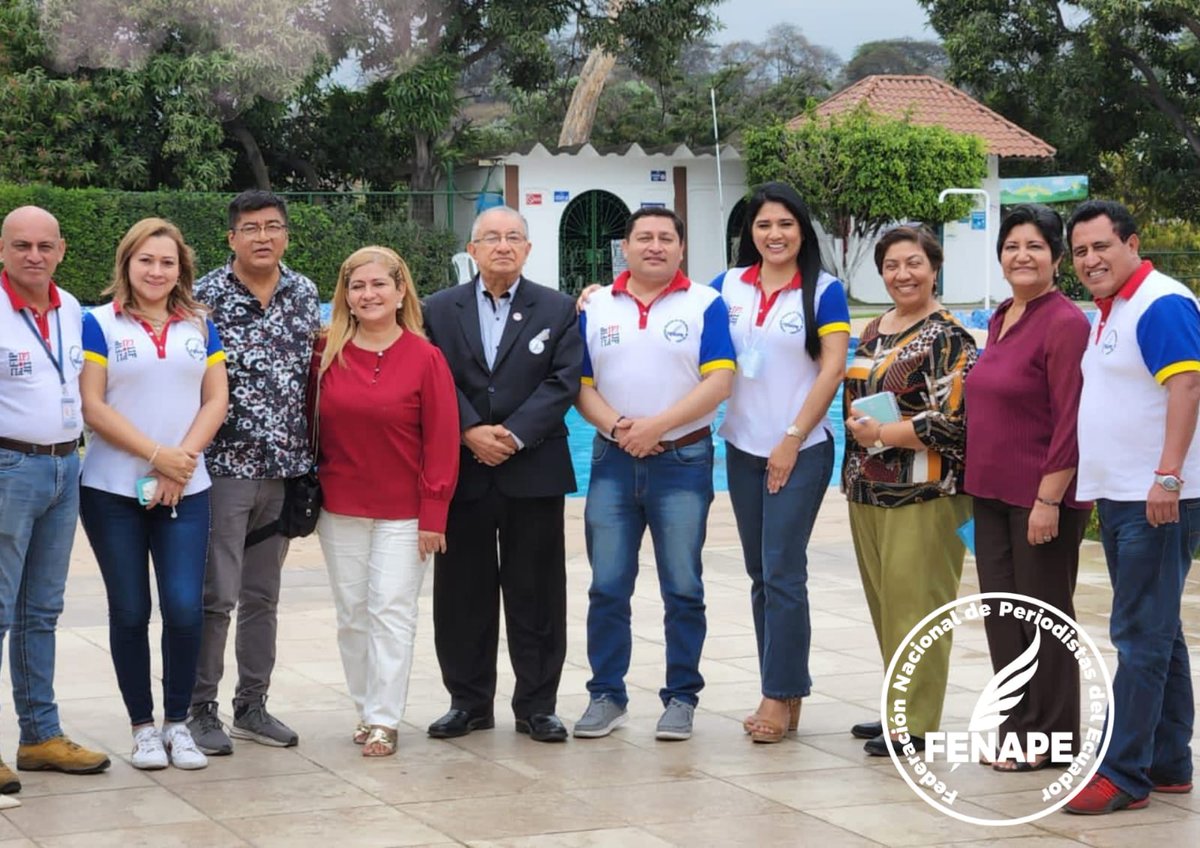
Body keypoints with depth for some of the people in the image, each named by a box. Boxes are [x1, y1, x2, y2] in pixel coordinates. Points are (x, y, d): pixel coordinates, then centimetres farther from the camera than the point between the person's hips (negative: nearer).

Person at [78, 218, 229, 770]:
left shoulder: (199, 326, 11)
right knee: (130, 612, 3)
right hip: (113, 491, -2)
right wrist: (156, 454, -13)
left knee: (185, 608, -7)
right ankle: (142, 726, 15)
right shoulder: (100, 325, 1)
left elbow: (216, 401, 5)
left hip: (184, 491, 2)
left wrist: (182, 460, -9)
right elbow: (93, 408, -7)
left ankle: (178, 723, 9)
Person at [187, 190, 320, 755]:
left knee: (263, 596, 12)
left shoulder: (305, 294, 7)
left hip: (285, 468, 5)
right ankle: (201, 710, 7)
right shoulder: (204, 296, -7)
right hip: (225, 466, -5)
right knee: (215, 596, -3)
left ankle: (252, 706, 21)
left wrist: (309, 459, 12)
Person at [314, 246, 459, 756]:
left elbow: (441, 440, -7)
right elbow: (312, 426, 8)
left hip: (403, 511, -3)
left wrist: (433, 514, -9)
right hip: (339, 509, 3)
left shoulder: (425, 358, -7)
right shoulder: (327, 353, 1)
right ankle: (366, 709, 19)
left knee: (391, 611, -5)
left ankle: (383, 720, -1)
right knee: (352, 613, 8)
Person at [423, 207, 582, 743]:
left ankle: (537, 706, 11)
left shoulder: (557, 310, 6)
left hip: (534, 472, -1)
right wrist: (471, 432, -15)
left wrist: (514, 435, -14)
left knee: (536, 594, 3)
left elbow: (563, 382, -4)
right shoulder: (440, 311, 9)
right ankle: (469, 701, 16)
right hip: (463, 473, 1)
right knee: (463, 593, 5)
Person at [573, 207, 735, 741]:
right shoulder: (596, 307, 9)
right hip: (613, 460, 3)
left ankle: (681, 698, 10)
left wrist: (656, 426, -17)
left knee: (682, 589, 2)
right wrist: (614, 425, -14)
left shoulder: (705, 305, 0)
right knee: (607, 587, 3)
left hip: (683, 460, -2)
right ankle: (607, 696, 12)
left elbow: (719, 382, -9)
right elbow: (581, 386, 5)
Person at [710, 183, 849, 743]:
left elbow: (833, 370, -10)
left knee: (782, 573, -7)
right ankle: (785, 695, 16)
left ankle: (780, 697, 0)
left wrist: (793, 439, -12)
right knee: (761, 575, 8)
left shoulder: (823, 291, -5)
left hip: (800, 450, -5)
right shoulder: (729, 286, 7)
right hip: (744, 449, 5)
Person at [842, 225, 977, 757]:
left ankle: (916, 725, 0)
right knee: (884, 606, 11)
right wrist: (852, 473, 13)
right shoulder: (873, 332, 15)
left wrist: (881, 433, -14)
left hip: (923, 496, -8)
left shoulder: (948, 339, -9)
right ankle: (898, 708, 21)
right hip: (868, 493, 8)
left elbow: (952, 421, -17)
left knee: (913, 607, -6)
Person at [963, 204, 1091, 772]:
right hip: (992, 492, 8)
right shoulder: (1000, 320, 12)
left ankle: (1047, 737, 13)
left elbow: (1070, 422, -18)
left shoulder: (1065, 323, -14)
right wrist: (976, 483, 15)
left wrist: (1049, 499, -21)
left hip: (1041, 496, -8)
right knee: (1002, 613, 12)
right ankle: (1016, 728, 23)